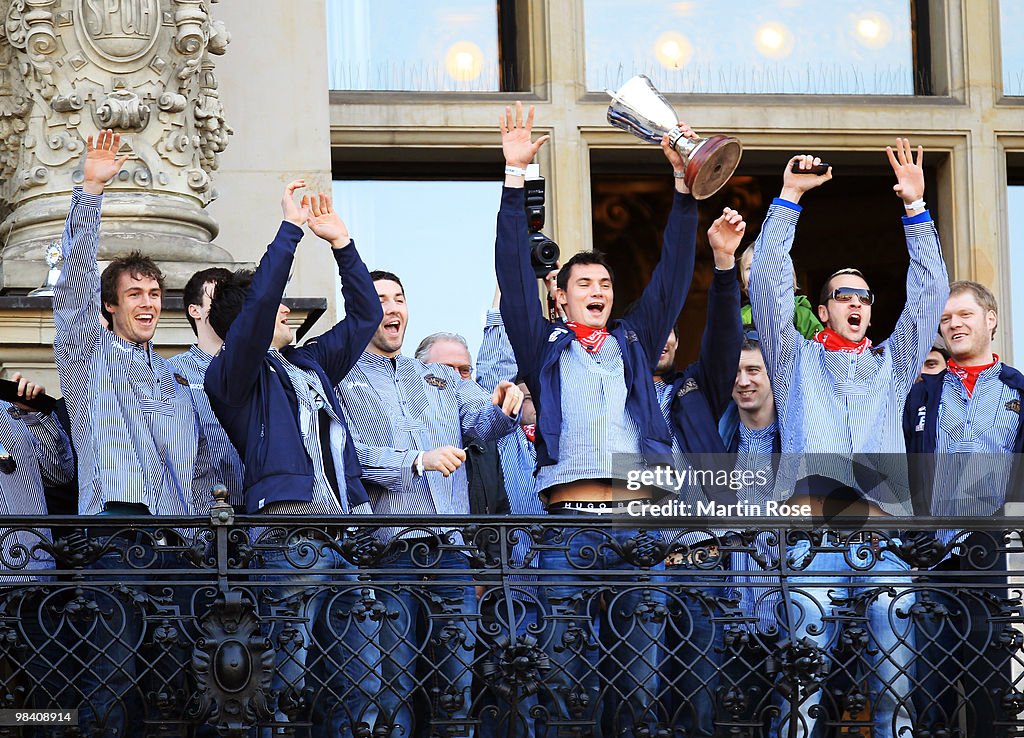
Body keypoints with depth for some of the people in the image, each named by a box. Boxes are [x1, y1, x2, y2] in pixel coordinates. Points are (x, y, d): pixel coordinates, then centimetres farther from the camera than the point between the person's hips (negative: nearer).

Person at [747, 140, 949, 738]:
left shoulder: (890, 365, 25)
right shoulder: (799, 361, 20)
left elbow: (930, 290, 20)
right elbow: (768, 280, 12)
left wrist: (915, 207, 13)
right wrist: (789, 198, 8)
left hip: (886, 543, 2)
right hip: (816, 537, -2)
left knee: (895, 682, -4)